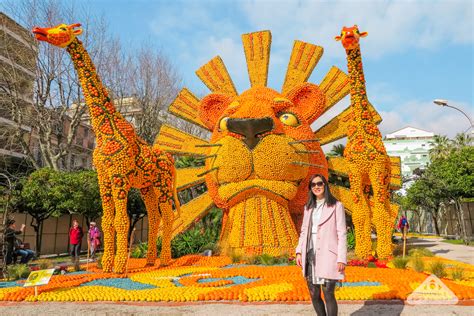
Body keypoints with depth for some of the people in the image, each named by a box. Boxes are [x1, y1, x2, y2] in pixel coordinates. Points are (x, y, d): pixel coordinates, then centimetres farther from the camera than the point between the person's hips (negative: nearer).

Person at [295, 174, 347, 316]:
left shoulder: (336, 206, -1)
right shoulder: (308, 207, 14)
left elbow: (341, 233, -5)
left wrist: (341, 258, -11)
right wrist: (299, 252, 6)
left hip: (327, 255, -5)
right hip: (310, 256, 5)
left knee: (328, 294, -6)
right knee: (314, 295, 9)